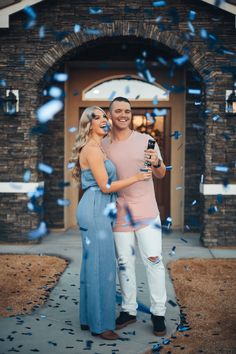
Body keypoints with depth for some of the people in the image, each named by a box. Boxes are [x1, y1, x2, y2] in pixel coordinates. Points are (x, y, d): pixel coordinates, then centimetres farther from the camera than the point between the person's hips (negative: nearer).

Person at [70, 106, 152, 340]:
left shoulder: (97, 149, 17)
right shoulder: (92, 150, -13)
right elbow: (105, 186, -16)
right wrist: (135, 178, -12)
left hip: (95, 211, 10)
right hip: (95, 211, -10)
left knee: (92, 265, 14)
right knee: (101, 266, -4)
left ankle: (88, 318, 24)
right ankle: (100, 324, 6)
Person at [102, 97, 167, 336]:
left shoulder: (145, 140, 0)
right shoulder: (102, 146, 4)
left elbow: (161, 175, 1)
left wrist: (156, 163, -18)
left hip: (146, 210, -2)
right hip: (119, 211, 2)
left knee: (153, 259, -3)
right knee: (124, 263, 10)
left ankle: (158, 313, 11)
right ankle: (128, 310, 25)